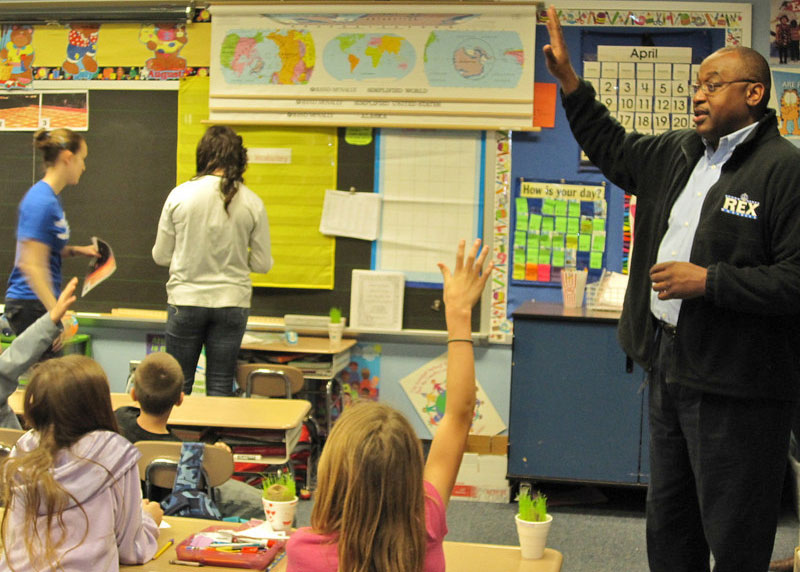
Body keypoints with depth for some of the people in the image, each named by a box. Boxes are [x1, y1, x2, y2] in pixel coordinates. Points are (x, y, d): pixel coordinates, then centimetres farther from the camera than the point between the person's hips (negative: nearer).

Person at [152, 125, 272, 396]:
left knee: (178, 386, 10)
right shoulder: (252, 203, -6)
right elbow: (262, 263, -1)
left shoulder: (180, 195, -6)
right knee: (220, 388, 9)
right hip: (232, 302, 1)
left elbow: (161, 256, 0)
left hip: (185, 301, 0)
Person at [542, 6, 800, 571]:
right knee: (669, 524, 22)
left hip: (736, 386, -9)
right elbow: (613, 148, 28)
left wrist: (709, 282, -22)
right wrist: (568, 79, 22)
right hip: (670, 366, 9)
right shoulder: (678, 154, 11)